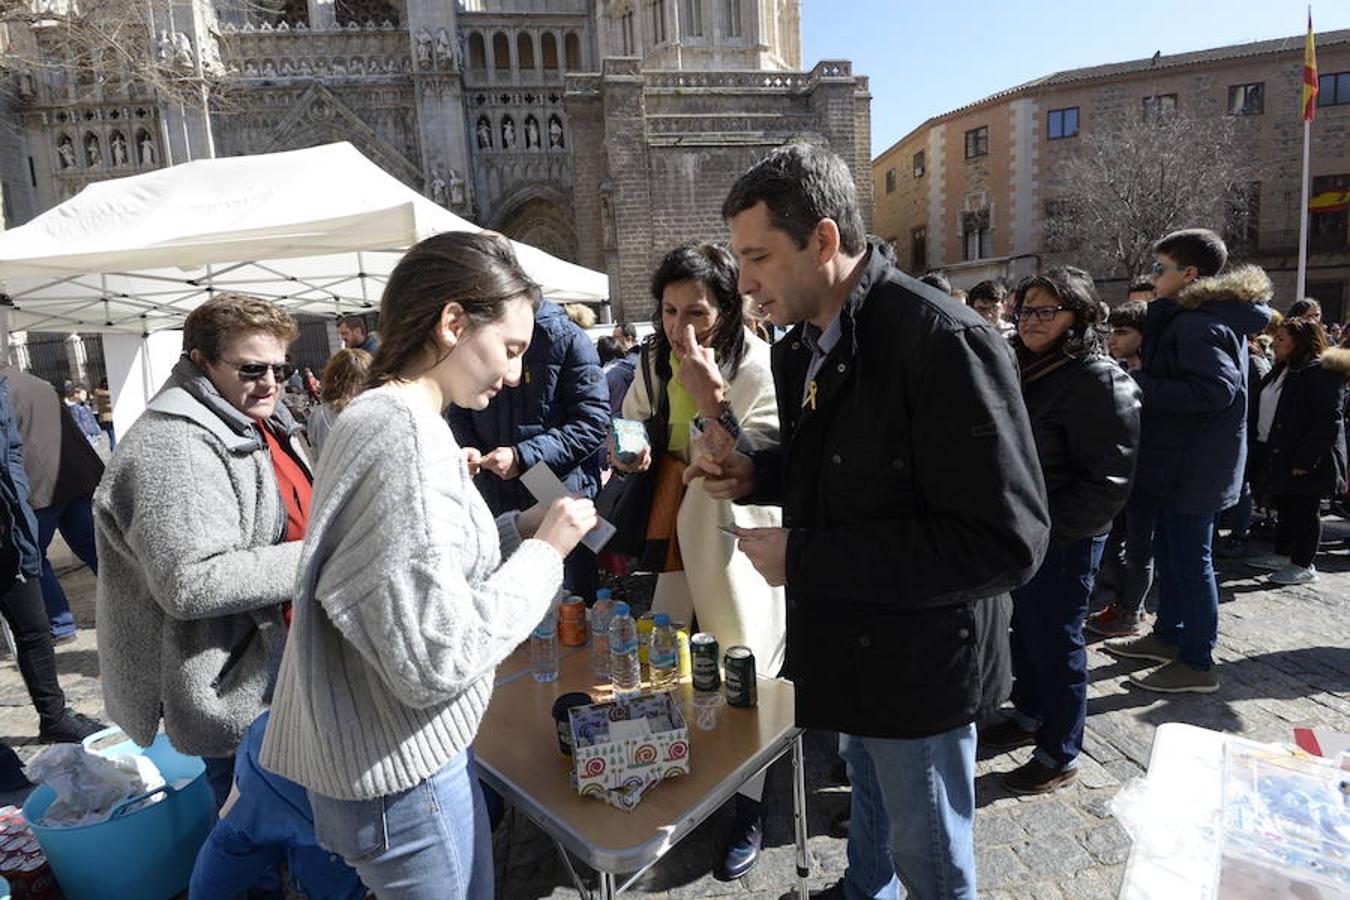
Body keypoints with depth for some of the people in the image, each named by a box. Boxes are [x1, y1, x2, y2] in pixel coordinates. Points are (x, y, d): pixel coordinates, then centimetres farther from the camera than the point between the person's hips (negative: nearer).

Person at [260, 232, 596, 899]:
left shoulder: (380, 416, 5)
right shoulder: (407, 439, -27)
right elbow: (437, 661, -28)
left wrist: (518, 528, 1)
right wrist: (544, 551, -18)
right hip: (401, 776, -9)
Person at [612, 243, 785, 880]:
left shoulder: (760, 368, -15)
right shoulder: (653, 362, 3)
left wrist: (712, 400, -33)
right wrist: (627, 455, -5)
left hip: (732, 547, -5)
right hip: (668, 540, 6)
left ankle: (748, 814, 32)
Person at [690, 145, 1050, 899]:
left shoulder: (944, 343, -27)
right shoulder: (803, 349, 1)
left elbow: (1005, 543, -30)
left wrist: (803, 558, -28)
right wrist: (757, 475, -6)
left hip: (918, 663, -8)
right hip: (842, 640, 8)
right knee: (868, 785, 31)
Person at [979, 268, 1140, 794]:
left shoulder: (1100, 382, -16)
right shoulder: (1022, 370, 10)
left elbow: (1106, 481, -20)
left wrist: (1044, 529, -21)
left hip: (1061, 543, -8)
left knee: (1054, 642, 4)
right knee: (1025, 632, 21)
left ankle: (1060, 755, 22)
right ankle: (1029, 716, 41)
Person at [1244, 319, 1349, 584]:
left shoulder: (1323, 372, -15)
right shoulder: (1282, 369, 13)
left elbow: (1329, 422, -20)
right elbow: (1265, 408, 20)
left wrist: (1305, 461, -23)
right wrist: (1262, 443, 11)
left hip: (1305, 461, -9)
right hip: (1278, 454, 9)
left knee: (1304, 510, 2)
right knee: (1285, 507, 17)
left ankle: (1304, 566, 13)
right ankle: (1282, 555, 29)